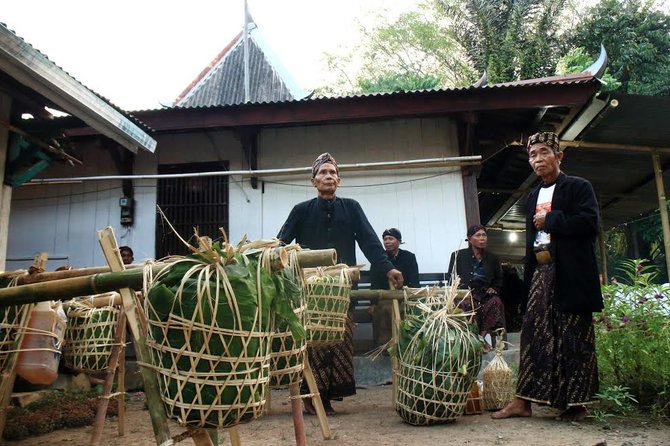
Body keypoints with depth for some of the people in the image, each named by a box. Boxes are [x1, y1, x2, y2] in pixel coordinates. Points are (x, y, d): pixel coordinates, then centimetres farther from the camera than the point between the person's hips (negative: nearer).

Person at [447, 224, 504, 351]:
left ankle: (482, 336, -25)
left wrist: (494, 288, 9)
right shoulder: (458, 255, 6)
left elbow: (499, 279, 31)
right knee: (468, 306, -37)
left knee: (496, 303, -32)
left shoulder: (493, 258, 16)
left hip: (485, 295, 3)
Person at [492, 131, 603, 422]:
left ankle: (576, 404, 11)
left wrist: (550, 220, -8)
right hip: (540, 273, 6)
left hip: (571, 276, -6)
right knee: (533, 337, 3)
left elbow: (590, 223, -14)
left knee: (574, 340, 0)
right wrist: (528, 277, 13)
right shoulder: (533, 197, 20)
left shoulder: (578, 187, 1)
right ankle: (522, 401, 5)